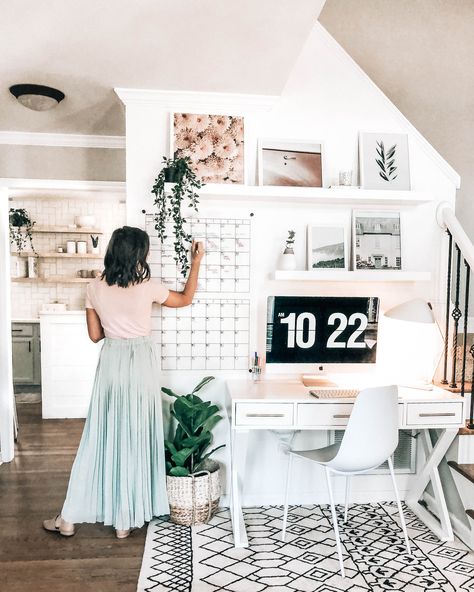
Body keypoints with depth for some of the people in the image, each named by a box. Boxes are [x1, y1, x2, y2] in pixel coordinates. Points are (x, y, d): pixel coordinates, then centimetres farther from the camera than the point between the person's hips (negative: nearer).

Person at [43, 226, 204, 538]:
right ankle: (126, 520, 22)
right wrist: (196, 262, 11)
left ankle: (70, 518, 22)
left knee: (101, 437, 13)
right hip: (140, 363, -2)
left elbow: (95, 335, 4)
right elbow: (186, 299, 6)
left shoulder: (95, 288, -2)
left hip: (110, 363, 3)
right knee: (136, 438, 9)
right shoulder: (147, 287, -11)